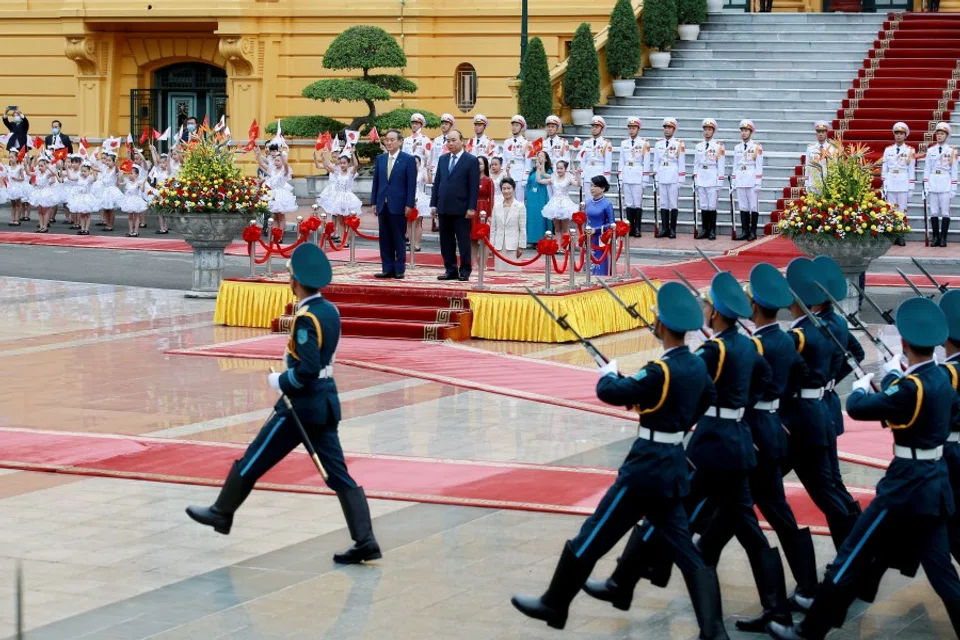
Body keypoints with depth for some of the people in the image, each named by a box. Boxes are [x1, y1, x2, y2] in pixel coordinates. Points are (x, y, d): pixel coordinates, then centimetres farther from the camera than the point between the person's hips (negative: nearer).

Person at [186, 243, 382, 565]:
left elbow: (307, 369, -25)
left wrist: (280, 381, -10)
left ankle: (222, 513, 25)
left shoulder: (306, 318, -18)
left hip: (302, 404, -8)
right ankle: (365, 541, -2)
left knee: (253, 460, 9)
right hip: (328, 402, 8)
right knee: (338, 475, 5)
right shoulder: (331, 311, 8)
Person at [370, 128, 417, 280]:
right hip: (383, 205, 5)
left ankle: (399, 269, 5)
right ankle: (387, 269, 9)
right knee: (385, 239, 5)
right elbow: (376, 181, 13)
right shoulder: (380, 159, 12)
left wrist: (409, 204, -11)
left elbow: (412, 184, -6)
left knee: (398, 239, 0)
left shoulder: (408, 159, -3)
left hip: (398, 205, -5)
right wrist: (374, 202, 8)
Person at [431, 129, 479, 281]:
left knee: (463, 241, -1)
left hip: (461, 209, -5)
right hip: (444, 208, 5)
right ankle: (451, 270, 14)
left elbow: (474, 187, -6)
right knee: (446, 241, 7)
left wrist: (471, 208, -12)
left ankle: (465, 271, 3)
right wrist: (433, 204, 7)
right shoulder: (443, 159, 13)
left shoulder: (471, 161, -2)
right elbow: (437, 182, 14)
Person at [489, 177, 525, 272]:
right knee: (499, 270, 2)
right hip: (499, 246, 3)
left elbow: (522, 229, -1)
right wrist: (492, 246, 6)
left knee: (513, 270, -5)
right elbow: (493, 228, 11)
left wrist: (521, 247, -6)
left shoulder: (520, 206, 0)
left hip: (513, 246, -3)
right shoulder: (497, 206, 10)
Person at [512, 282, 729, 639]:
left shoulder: (661, 371, -21)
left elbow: (611, 393, -20)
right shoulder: (697, 366, 5)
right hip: (673, 466, 8)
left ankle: (554, 605, 19)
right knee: (685, 550, 9)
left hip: (647, 467, -8)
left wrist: (608, 374, 1)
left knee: (592, 536, 6)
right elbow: (708, 397, 26)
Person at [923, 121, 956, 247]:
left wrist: (953, 188, -2)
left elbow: (954, 171, 3)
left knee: (945, 212, -2)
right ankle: (935, 237, 8)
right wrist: (926, 186, 2)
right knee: (934, 212, 2)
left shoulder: (951, 151, 2)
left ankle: (943, 238, 2)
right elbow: (927, 169, 9)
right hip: (933, 184, 2)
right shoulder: (930, 150, 8)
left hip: (946, 185, -2)